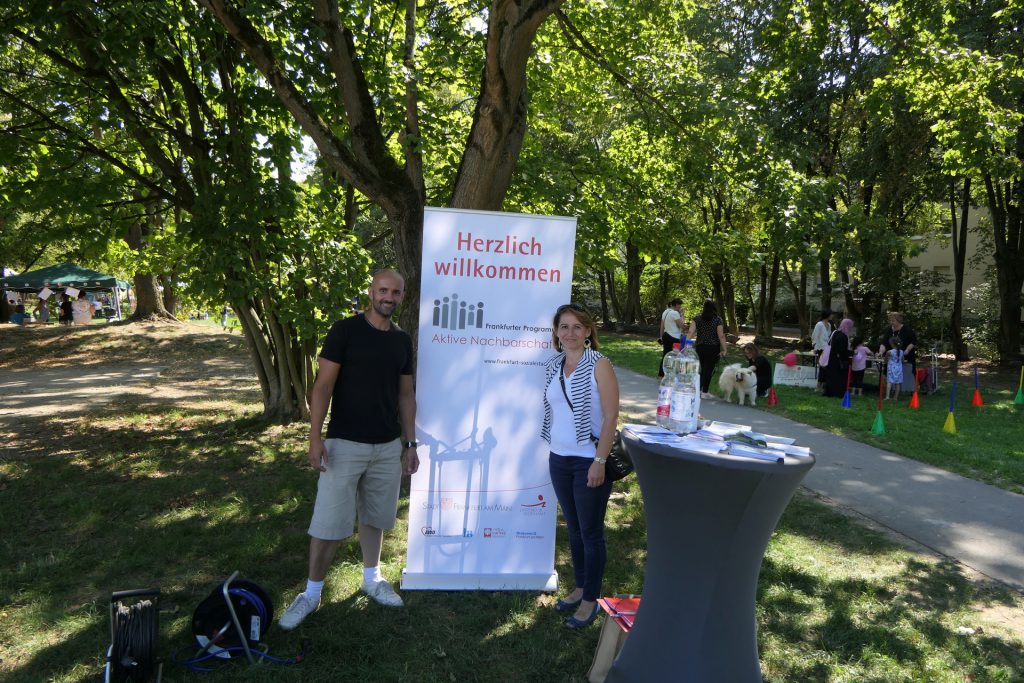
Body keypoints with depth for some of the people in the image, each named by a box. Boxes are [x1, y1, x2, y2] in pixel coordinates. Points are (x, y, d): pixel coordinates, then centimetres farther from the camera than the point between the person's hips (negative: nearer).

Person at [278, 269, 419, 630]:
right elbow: (323, 385, -10)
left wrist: (410, 443, 10)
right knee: (329, 522, -1)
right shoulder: (345, 331, -8)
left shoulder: (402, 340, 7)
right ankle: (312, 591, 16)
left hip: (388, 446, 5)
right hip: (344, 443, -4)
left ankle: (372, 578, 34)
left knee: (375, 517, 16)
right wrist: (315, 437, -16)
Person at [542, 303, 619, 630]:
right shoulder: (553, 366, 6)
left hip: (589, 461, -5)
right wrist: (553, 451, 11)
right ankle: (579, 588, 33)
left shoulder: (598, 365, -11)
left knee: (591, 532, 5)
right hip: (559, 459, 6)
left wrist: (600, 461, -18)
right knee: (573, 528, 17)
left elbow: (611, 415, -15)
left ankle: (591, 601, 19)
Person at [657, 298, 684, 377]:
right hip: (673, 338, -9)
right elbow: (681, 325, -14)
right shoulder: (675, 313, -15)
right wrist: (681, 315, -6)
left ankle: (661, 373, 16)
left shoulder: (665, 312, 13)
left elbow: (662, 326, 16)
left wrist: (661, 337, 20)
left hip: (666, 336, 9)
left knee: (665, 355, 13)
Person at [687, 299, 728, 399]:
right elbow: (721, 336, -10)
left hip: (700, 347, 3)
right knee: (709, 369, 4)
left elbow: (691, 333, -8)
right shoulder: (718, 319, -7)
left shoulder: (697, 319, 0)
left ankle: (698, 389, 17)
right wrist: (724, 349, -5)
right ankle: (704, 392, 6)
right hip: (713, 348, -3)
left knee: (703, 369, 18)